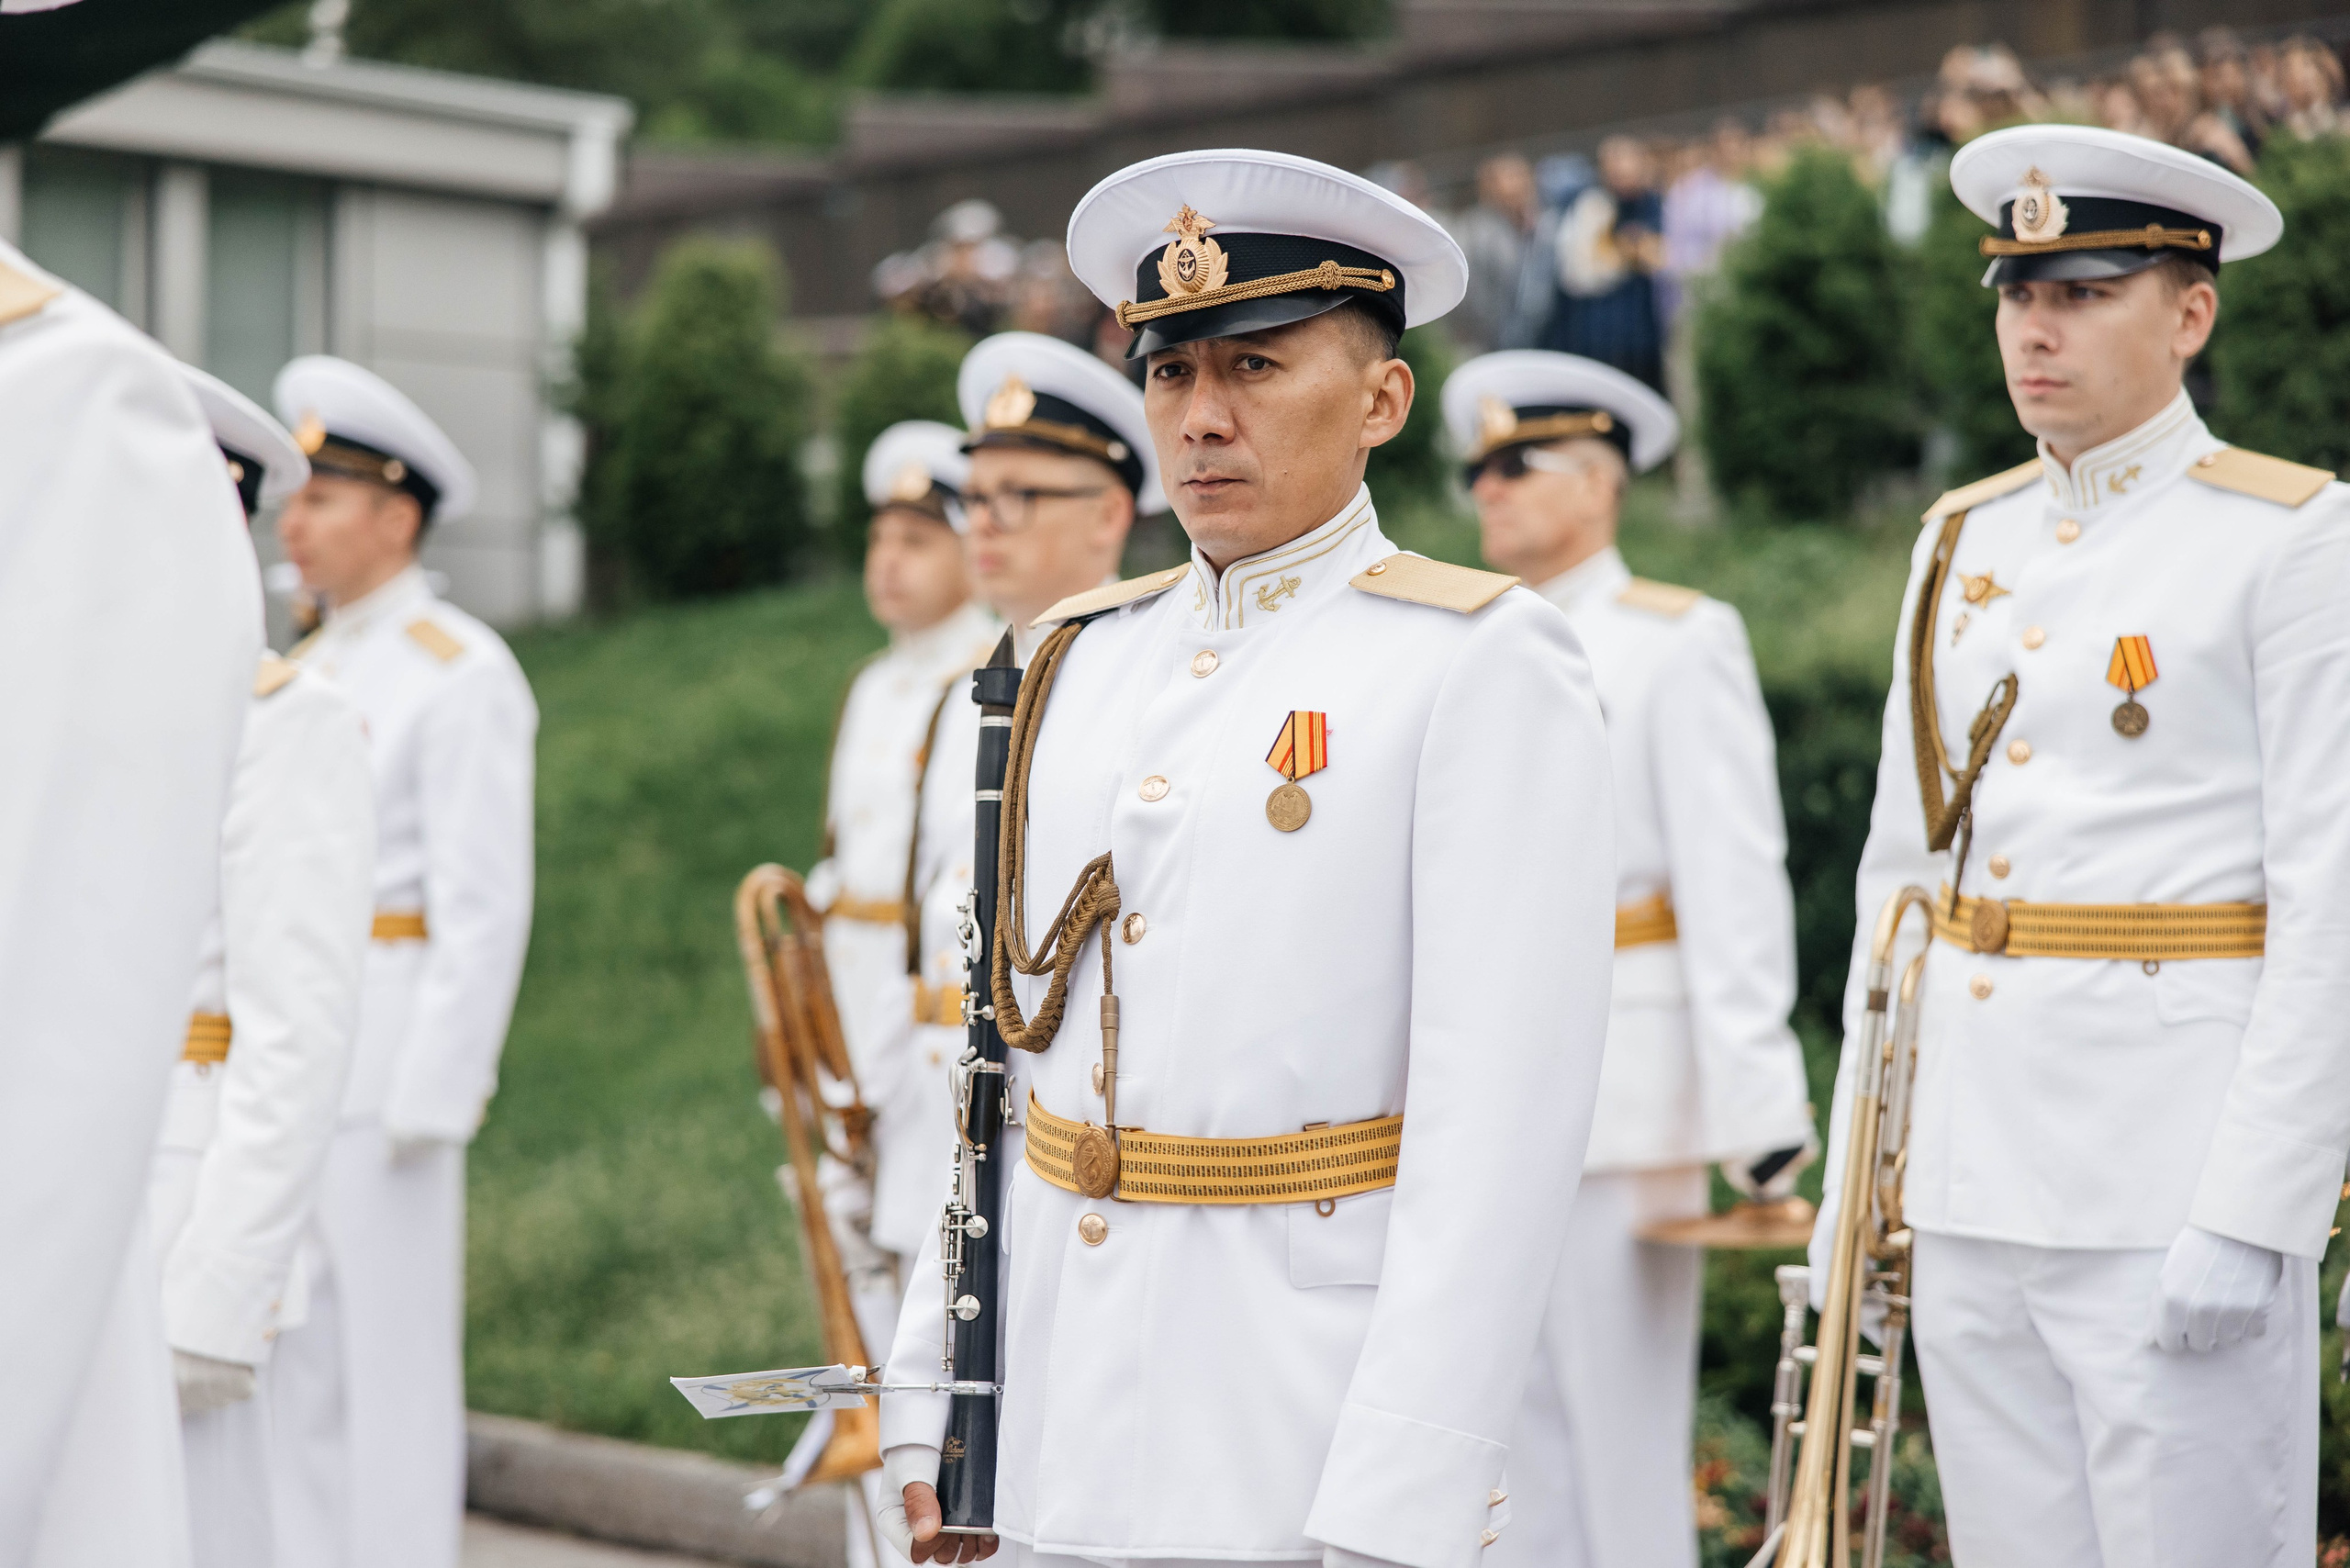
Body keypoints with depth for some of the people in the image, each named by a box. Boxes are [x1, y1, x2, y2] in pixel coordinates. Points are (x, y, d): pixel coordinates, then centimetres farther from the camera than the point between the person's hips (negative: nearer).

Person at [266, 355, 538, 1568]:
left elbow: (486, 907, -15)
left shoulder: (459, 674, -9)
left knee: (393, 1357, -3)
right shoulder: (312, 667, 17)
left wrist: (432, 1093, -19)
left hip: (391, 1049, -8)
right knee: (291, 1358, 10)